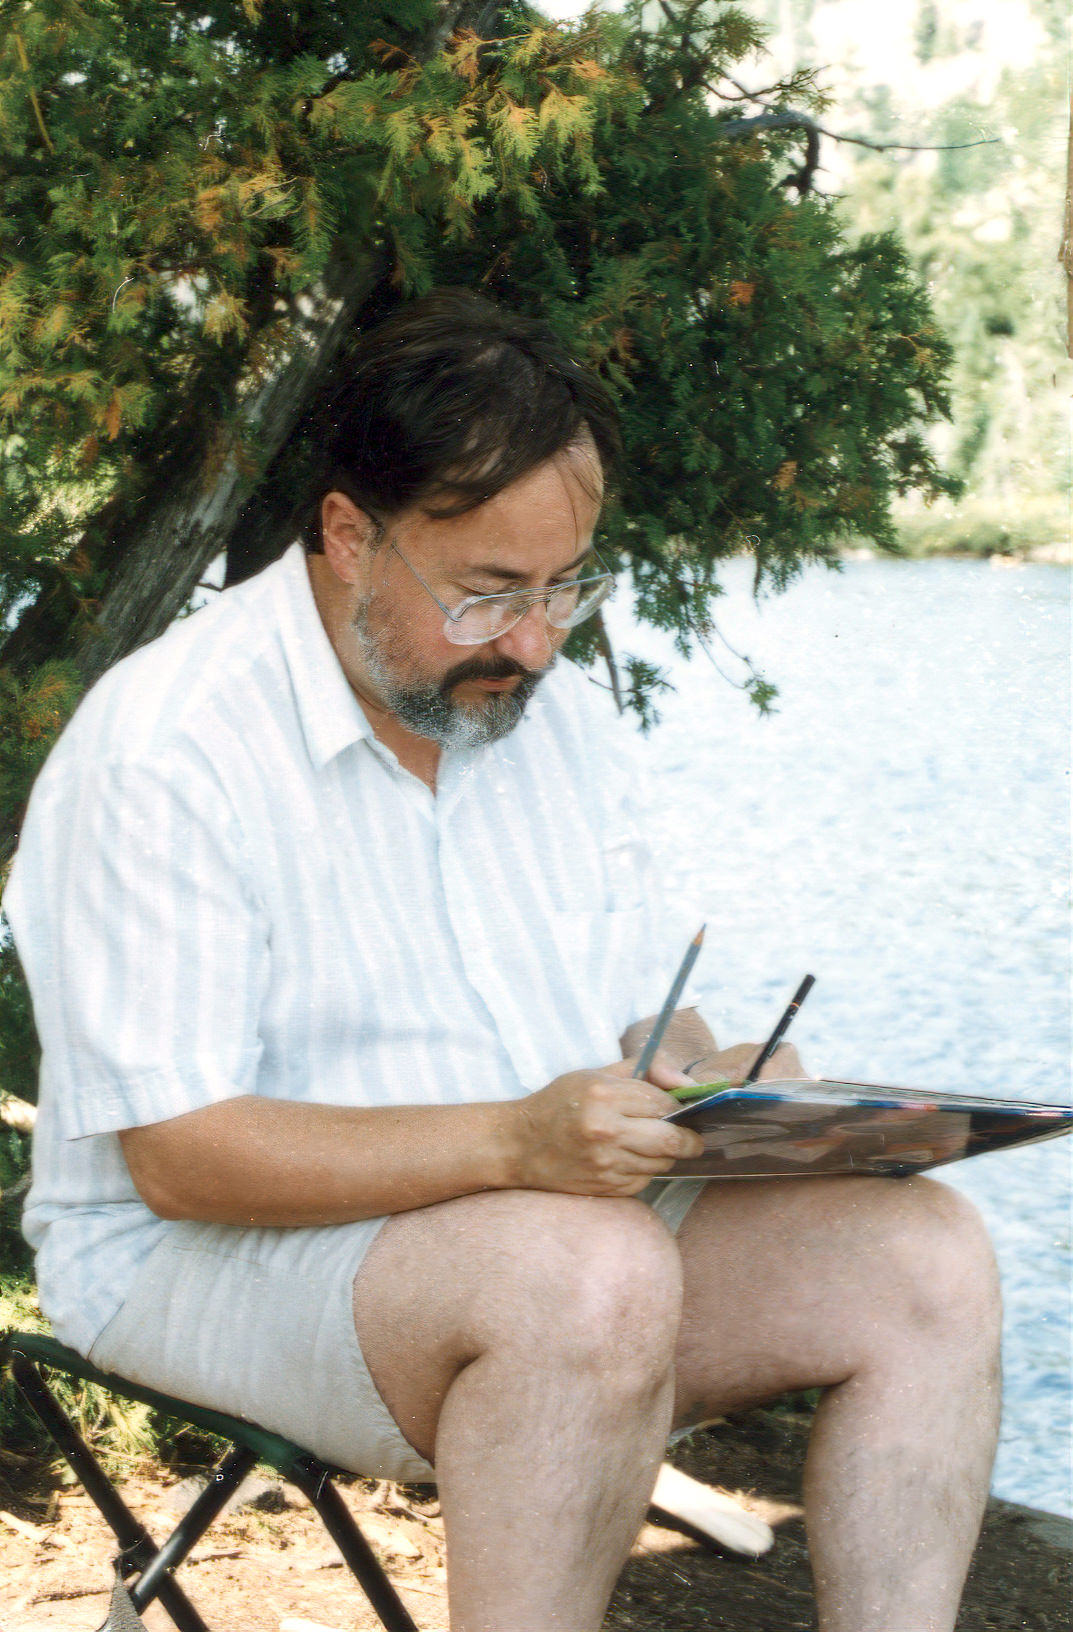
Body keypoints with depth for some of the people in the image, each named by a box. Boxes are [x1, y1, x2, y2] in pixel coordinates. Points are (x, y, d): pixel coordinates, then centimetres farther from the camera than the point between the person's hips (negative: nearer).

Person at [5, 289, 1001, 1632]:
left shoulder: (551, 712, 8)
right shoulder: (165, 749, -16)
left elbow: (643, 1010, 13)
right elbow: (183, 1156, -20)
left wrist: (711, 1080, -12)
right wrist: (512, 1141, -33)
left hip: (565, 1217, 7)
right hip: (204, 1261, -6)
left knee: (924, 1254, -13)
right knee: (595, 1272, -36)